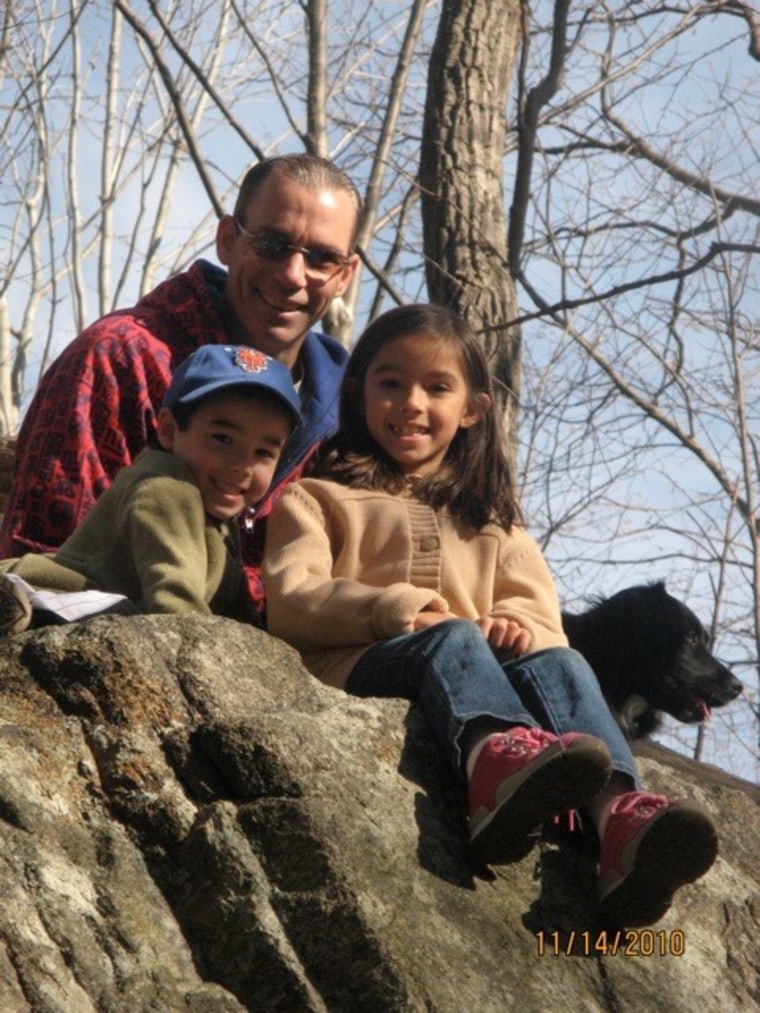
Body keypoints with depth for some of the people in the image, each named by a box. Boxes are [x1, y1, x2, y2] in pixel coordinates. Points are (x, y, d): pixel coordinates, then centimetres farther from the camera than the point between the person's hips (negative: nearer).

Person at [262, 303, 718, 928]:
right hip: (359, 666, -3)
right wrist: (396, 610, -15)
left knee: (558, 661, -28)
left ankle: (620, 815, -57)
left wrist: (516, 623, -11)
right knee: (452, 639, -35)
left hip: (482, 659, 3)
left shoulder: (488, 513, 33)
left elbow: (537, 604, 16)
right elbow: (289, 599, 2)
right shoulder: (320, 495, 21)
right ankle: (496, 754, -71)